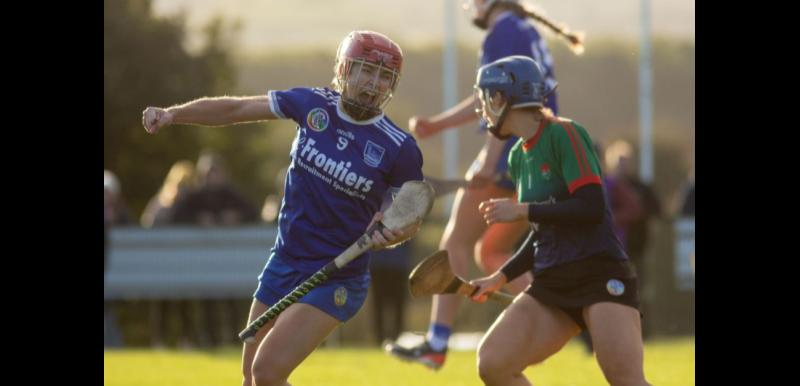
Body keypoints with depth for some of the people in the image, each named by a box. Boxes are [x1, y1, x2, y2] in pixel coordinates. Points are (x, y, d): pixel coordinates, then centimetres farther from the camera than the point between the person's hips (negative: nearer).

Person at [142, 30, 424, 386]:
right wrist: (172, 114, -7)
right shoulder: (313, 105, -4)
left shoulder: (400, 149, -14)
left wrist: (393, 234, -23)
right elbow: (236, 109, 5)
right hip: (283, 262, 5)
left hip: (336, 279, -5)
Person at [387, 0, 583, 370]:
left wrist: (489, 161, -24)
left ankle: (436, 345, -5)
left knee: (456, 241, -2)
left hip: (515, 150, -9)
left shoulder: (503, 34, -8)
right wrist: (435, 124, 29)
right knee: (490, 253, 14)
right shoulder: (527, 33, 22)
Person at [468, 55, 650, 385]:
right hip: (551, 284, 8)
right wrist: (501, 277, 16)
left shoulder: (563, 135, -9)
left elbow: (591, 207, -19)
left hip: (599, 275, -8)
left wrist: (521, 211, -14)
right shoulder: (518, 157, 15)